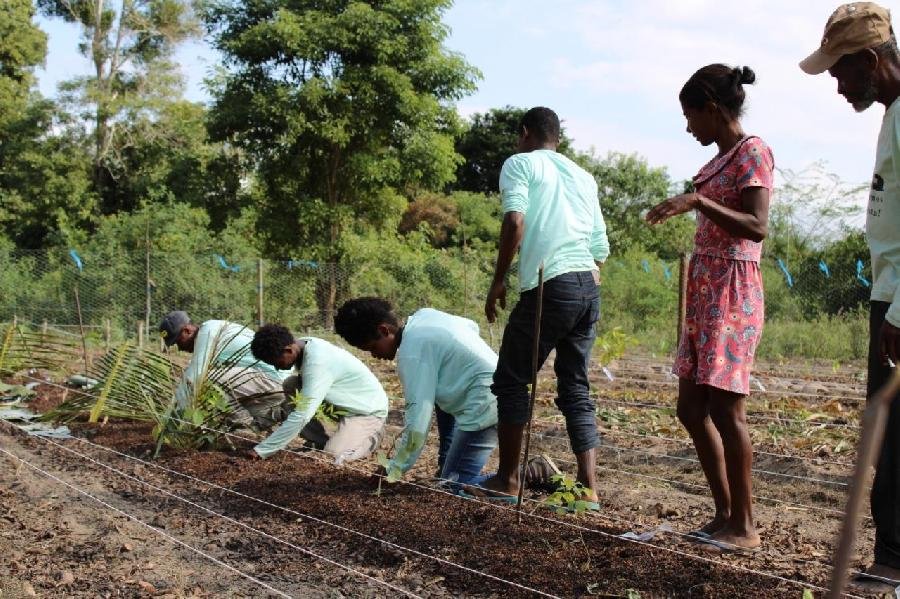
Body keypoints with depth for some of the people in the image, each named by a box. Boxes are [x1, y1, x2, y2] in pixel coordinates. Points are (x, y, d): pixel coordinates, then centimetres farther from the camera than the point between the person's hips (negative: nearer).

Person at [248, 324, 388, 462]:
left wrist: (261, 451, -34)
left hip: (369, 411, -9)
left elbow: (301, 417, -36)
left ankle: (371, 436, 3)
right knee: (290, 385, -8)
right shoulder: (302, 346, -7)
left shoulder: (317, 362, -32)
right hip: (346, 403, 9)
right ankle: (321, 441, 5)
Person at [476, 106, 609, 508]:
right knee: (576, 388, 11)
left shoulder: (520, 163, 5)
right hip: (590, 287, 6)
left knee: (511, 381, 7)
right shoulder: (583, 176, 23)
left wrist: (498, 280, -6)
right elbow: (600, 247, 19)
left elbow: (515, 220, -12)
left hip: (550, 286, -6)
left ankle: (507, 480, 10)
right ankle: (589, 487, 6)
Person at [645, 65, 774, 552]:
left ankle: (744, 525, 2)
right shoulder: (721, 158, 17)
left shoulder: (752, 151, -9)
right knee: (692, 408, 10)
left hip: (732, 293, -10)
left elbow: (757, 227, -19)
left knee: (725, 408, -8)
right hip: (705, 292, 10)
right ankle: (725, 514, 18)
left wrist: (698, 201, -30)